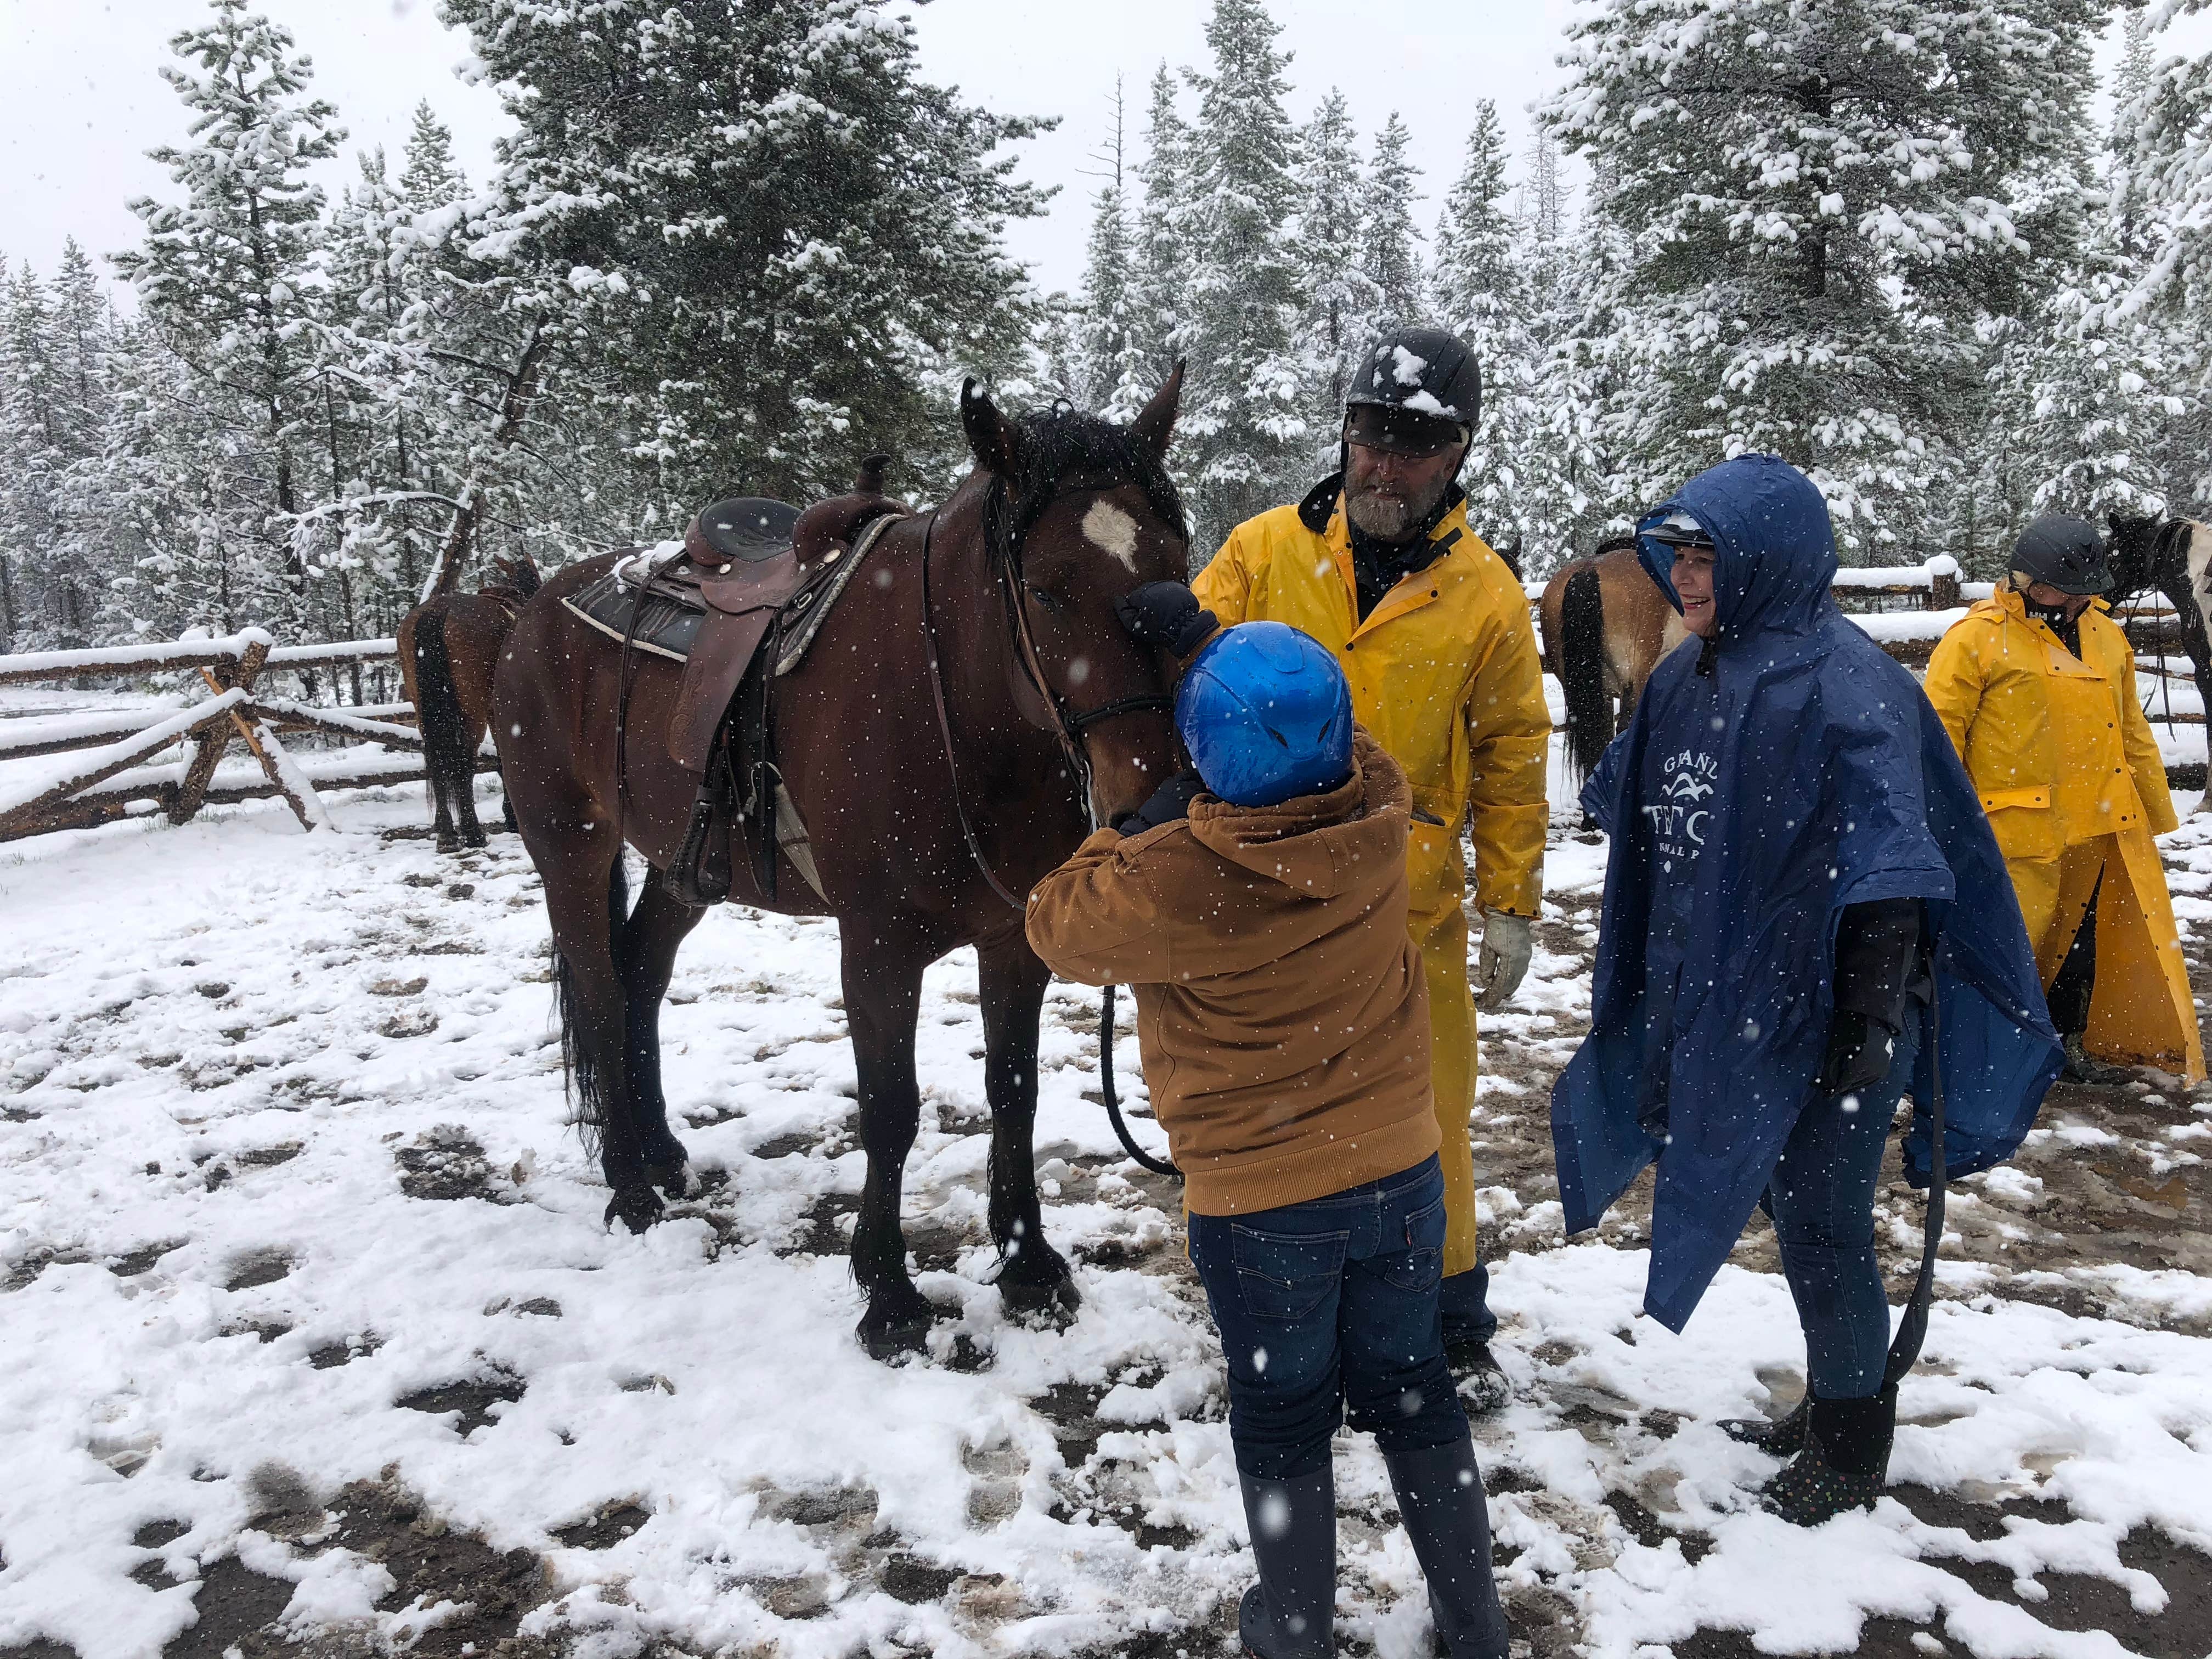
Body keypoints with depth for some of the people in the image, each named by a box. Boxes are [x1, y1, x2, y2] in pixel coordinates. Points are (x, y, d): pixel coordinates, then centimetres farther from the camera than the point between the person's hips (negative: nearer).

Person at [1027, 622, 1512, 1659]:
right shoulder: (1378, 817, -13)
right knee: (1412, 1389, 23)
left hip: (1259, 1203, -4)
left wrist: (1144, 824, -1)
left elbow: (1059, 926, -8)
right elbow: (1337, 751, 10)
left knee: (1282, 1420, 17)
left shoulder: (1175, 883, -28)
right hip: (1401, 1172, 5)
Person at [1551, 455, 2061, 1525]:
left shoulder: (1846, 681, -18)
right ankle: (1831, 1407, 38)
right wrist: (1651, 997, 19)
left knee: (1822, 1227, 4)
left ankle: (1852, 1451, 24)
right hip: (1727, 1005, 8)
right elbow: (1642, 833, 17)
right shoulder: (1689, 680, 8)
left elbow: (1887, 869, -21)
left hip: (1824, 1011, -8)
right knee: (1791, 1211, 19)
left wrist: (1875, 1015, -24)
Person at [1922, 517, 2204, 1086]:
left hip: (2098, 826, 7)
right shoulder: (1977, 639, -9)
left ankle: (2067, 1043, 32)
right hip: (2018, 830, -7)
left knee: (2080, 937, 16)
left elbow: (2132, 732, 22)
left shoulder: (2106, 637, 13)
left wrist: (2155, 810, 23)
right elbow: (1940, 735, -9)